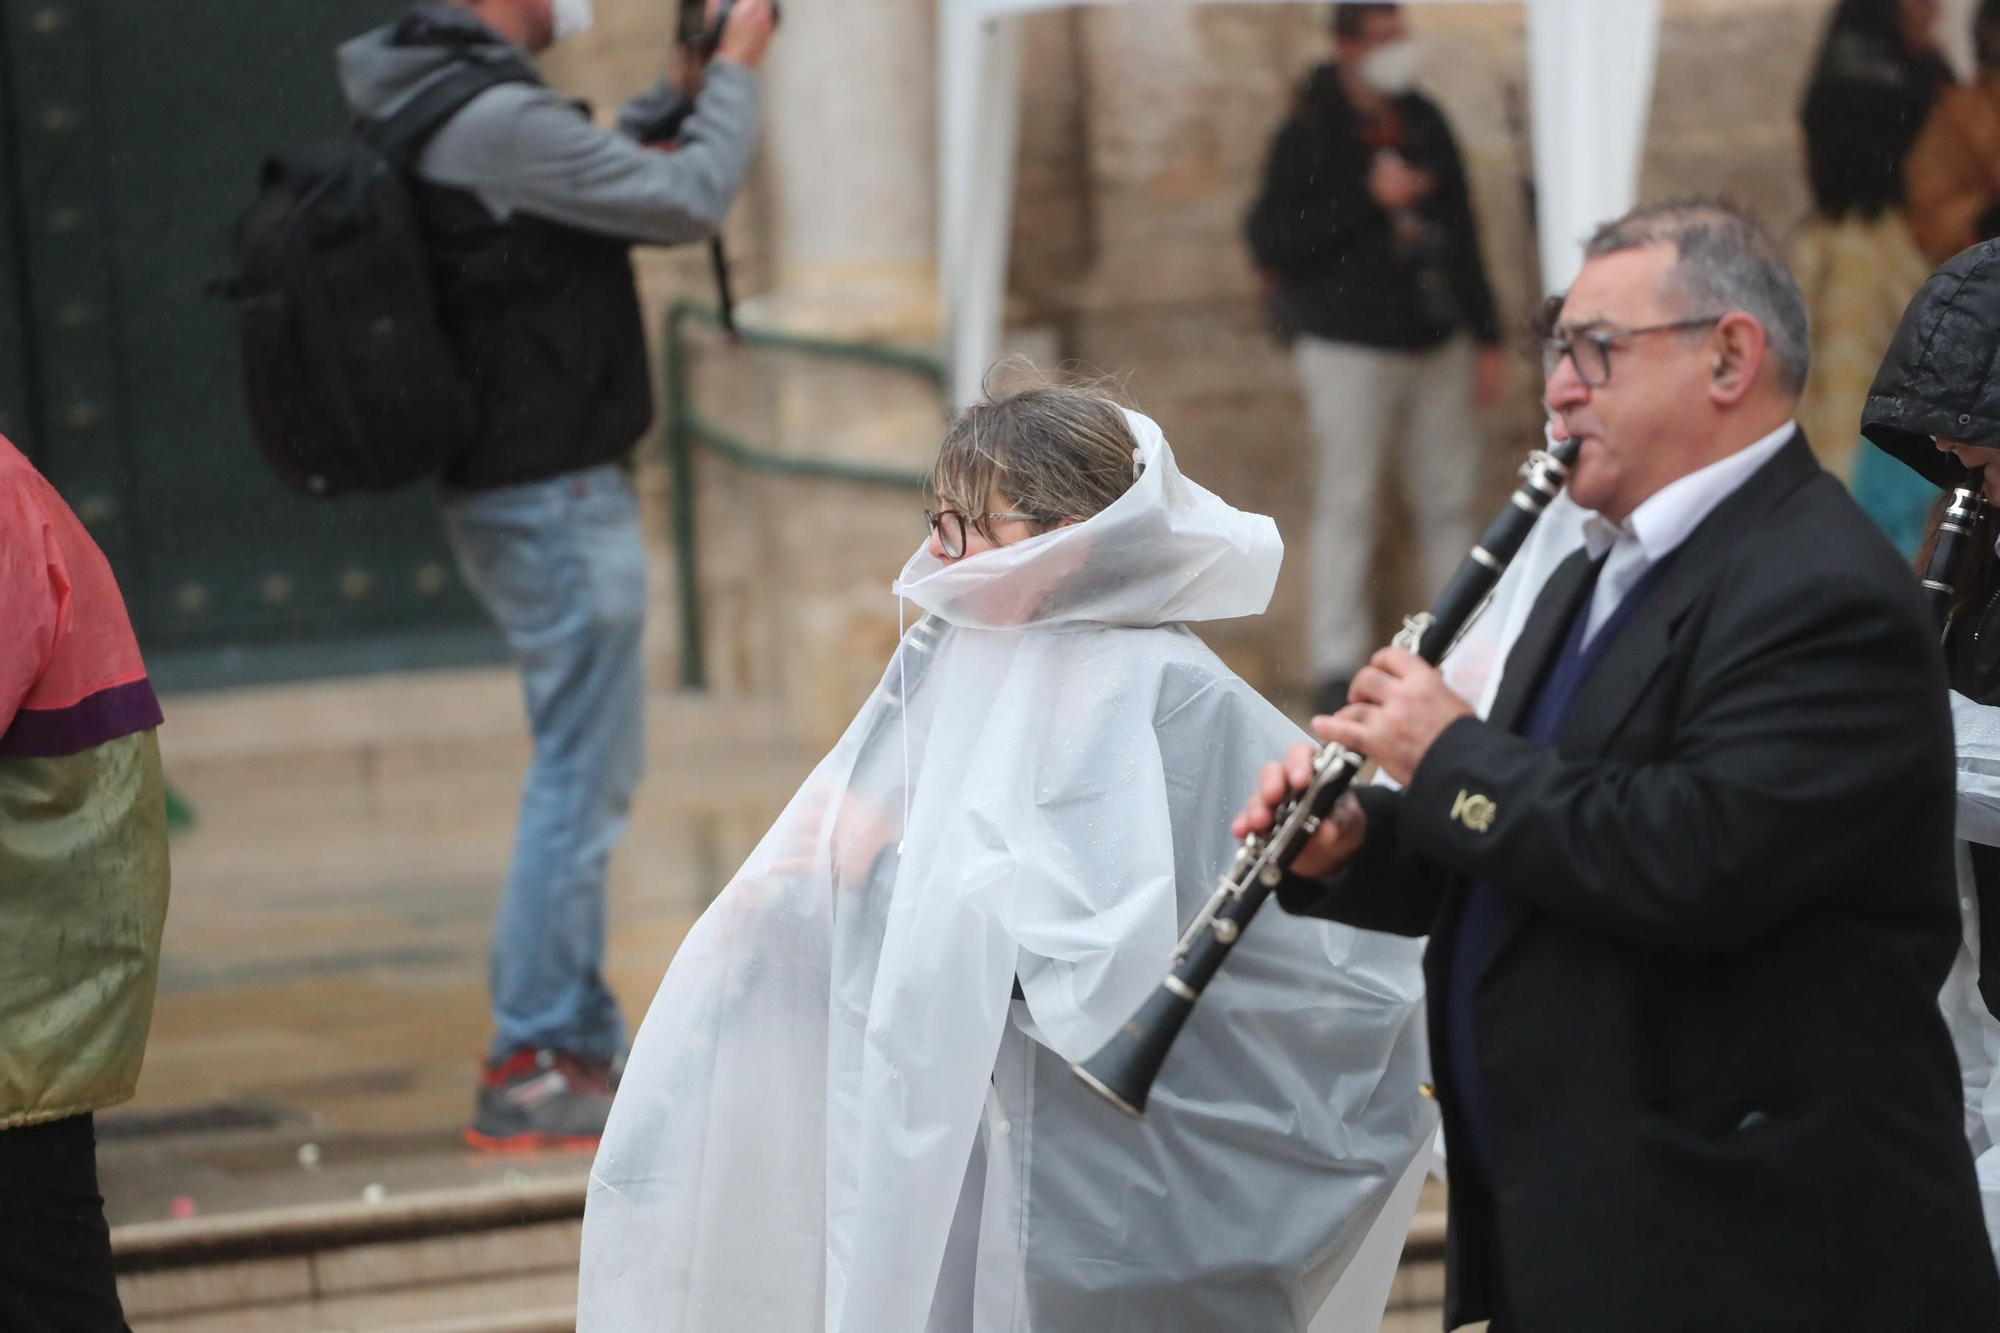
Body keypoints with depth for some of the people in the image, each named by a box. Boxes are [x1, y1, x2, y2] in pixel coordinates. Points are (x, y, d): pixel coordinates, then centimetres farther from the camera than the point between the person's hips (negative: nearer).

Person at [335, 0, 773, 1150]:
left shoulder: (427, 110, 10)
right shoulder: (500, 123, -21)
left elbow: (604, 180, 23)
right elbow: (689, 203, -17)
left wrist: (681, 95, 14)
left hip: (510, 487, 10)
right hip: (557, 498, -10)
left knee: (596, 770, 19)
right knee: (581, 775, -5)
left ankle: (583, 1042, 25)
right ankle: (530, 1074, -2)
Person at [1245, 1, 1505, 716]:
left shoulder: (1424, 122, 12)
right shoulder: (1311, 136, -5)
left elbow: (1461, 232, 18)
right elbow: (1271, 240, -12)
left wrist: (1486, 337, 15)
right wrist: (1366, 198, -18)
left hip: (1437, 341, 5)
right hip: (1351, 345, -5)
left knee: (1451, 498, 5)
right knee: (1347, 502, -4)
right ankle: (1339, 665, -1)